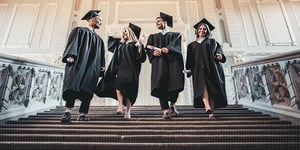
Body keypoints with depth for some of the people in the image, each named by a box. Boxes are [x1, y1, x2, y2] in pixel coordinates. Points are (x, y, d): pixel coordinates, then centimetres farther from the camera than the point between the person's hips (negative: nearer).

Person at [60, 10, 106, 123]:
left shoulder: (99, 39, 28)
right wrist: (70, 55, -18)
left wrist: (102, 67, 5)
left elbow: (101, 56, 20)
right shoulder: (79, 30, 16)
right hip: (78, 63, -3)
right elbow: (72, 43, -1)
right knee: (73, 85, -21)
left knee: (87, 90, -8)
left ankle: (83, 114, -7)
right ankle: (68, 111, -21)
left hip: (92, 67, 4)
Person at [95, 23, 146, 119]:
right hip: (120, 70, 5)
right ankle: (120, 106, -26)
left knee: (128, 89, -10)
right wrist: (111, 35, 44)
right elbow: (111, 46, 43)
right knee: (118, 85, -20)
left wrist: (140, 47, -22)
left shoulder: (135, 44, 6)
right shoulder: (119, 44, 22)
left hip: (130, 71, -4)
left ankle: (127, 112, -4)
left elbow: (140, 58, -7)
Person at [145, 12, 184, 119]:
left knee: (175, 84, -13)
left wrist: (166, 49, -20)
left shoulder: (175, 35, 20)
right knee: (161, 85, -17)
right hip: (158, 62, 1)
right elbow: (148, 49, 9)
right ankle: (165, 110, -17)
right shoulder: (153, 36, 26)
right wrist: (154, 52, -14)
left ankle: (172, 104, 14)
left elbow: (175, 47, -1)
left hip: (173, 62, -1)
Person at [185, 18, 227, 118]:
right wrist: (189, 69, 3)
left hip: (211, 68, 0)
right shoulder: (192, 45, 22)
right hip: (199, 68, 0)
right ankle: (208, 109, -37)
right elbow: (190, 59, 16)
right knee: (202, 86, -23)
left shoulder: (212, 41, 20)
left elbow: (218, 50, 5)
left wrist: (219, 55, -18)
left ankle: (211, 112, 0)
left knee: (212, 89, -6)